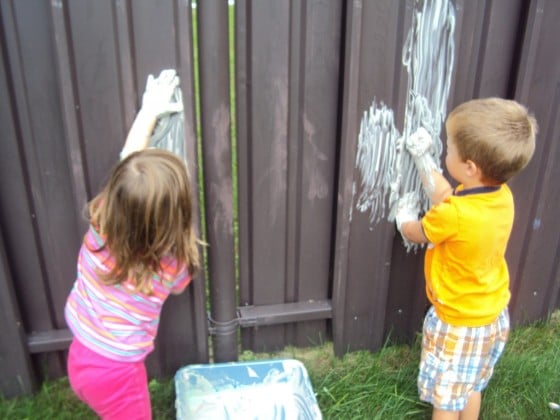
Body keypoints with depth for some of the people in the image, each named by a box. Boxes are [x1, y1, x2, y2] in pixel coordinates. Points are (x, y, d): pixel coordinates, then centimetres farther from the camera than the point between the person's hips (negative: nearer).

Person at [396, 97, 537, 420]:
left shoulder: (453, 215, -34)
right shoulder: (503, 196, -12)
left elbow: (413, 233, -12)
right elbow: (448, 197, 6)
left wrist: (405, 216, 9)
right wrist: (423, 158, 10)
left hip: (458, 324, -7)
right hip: (494, 316, 7)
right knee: (472, 388, 28)